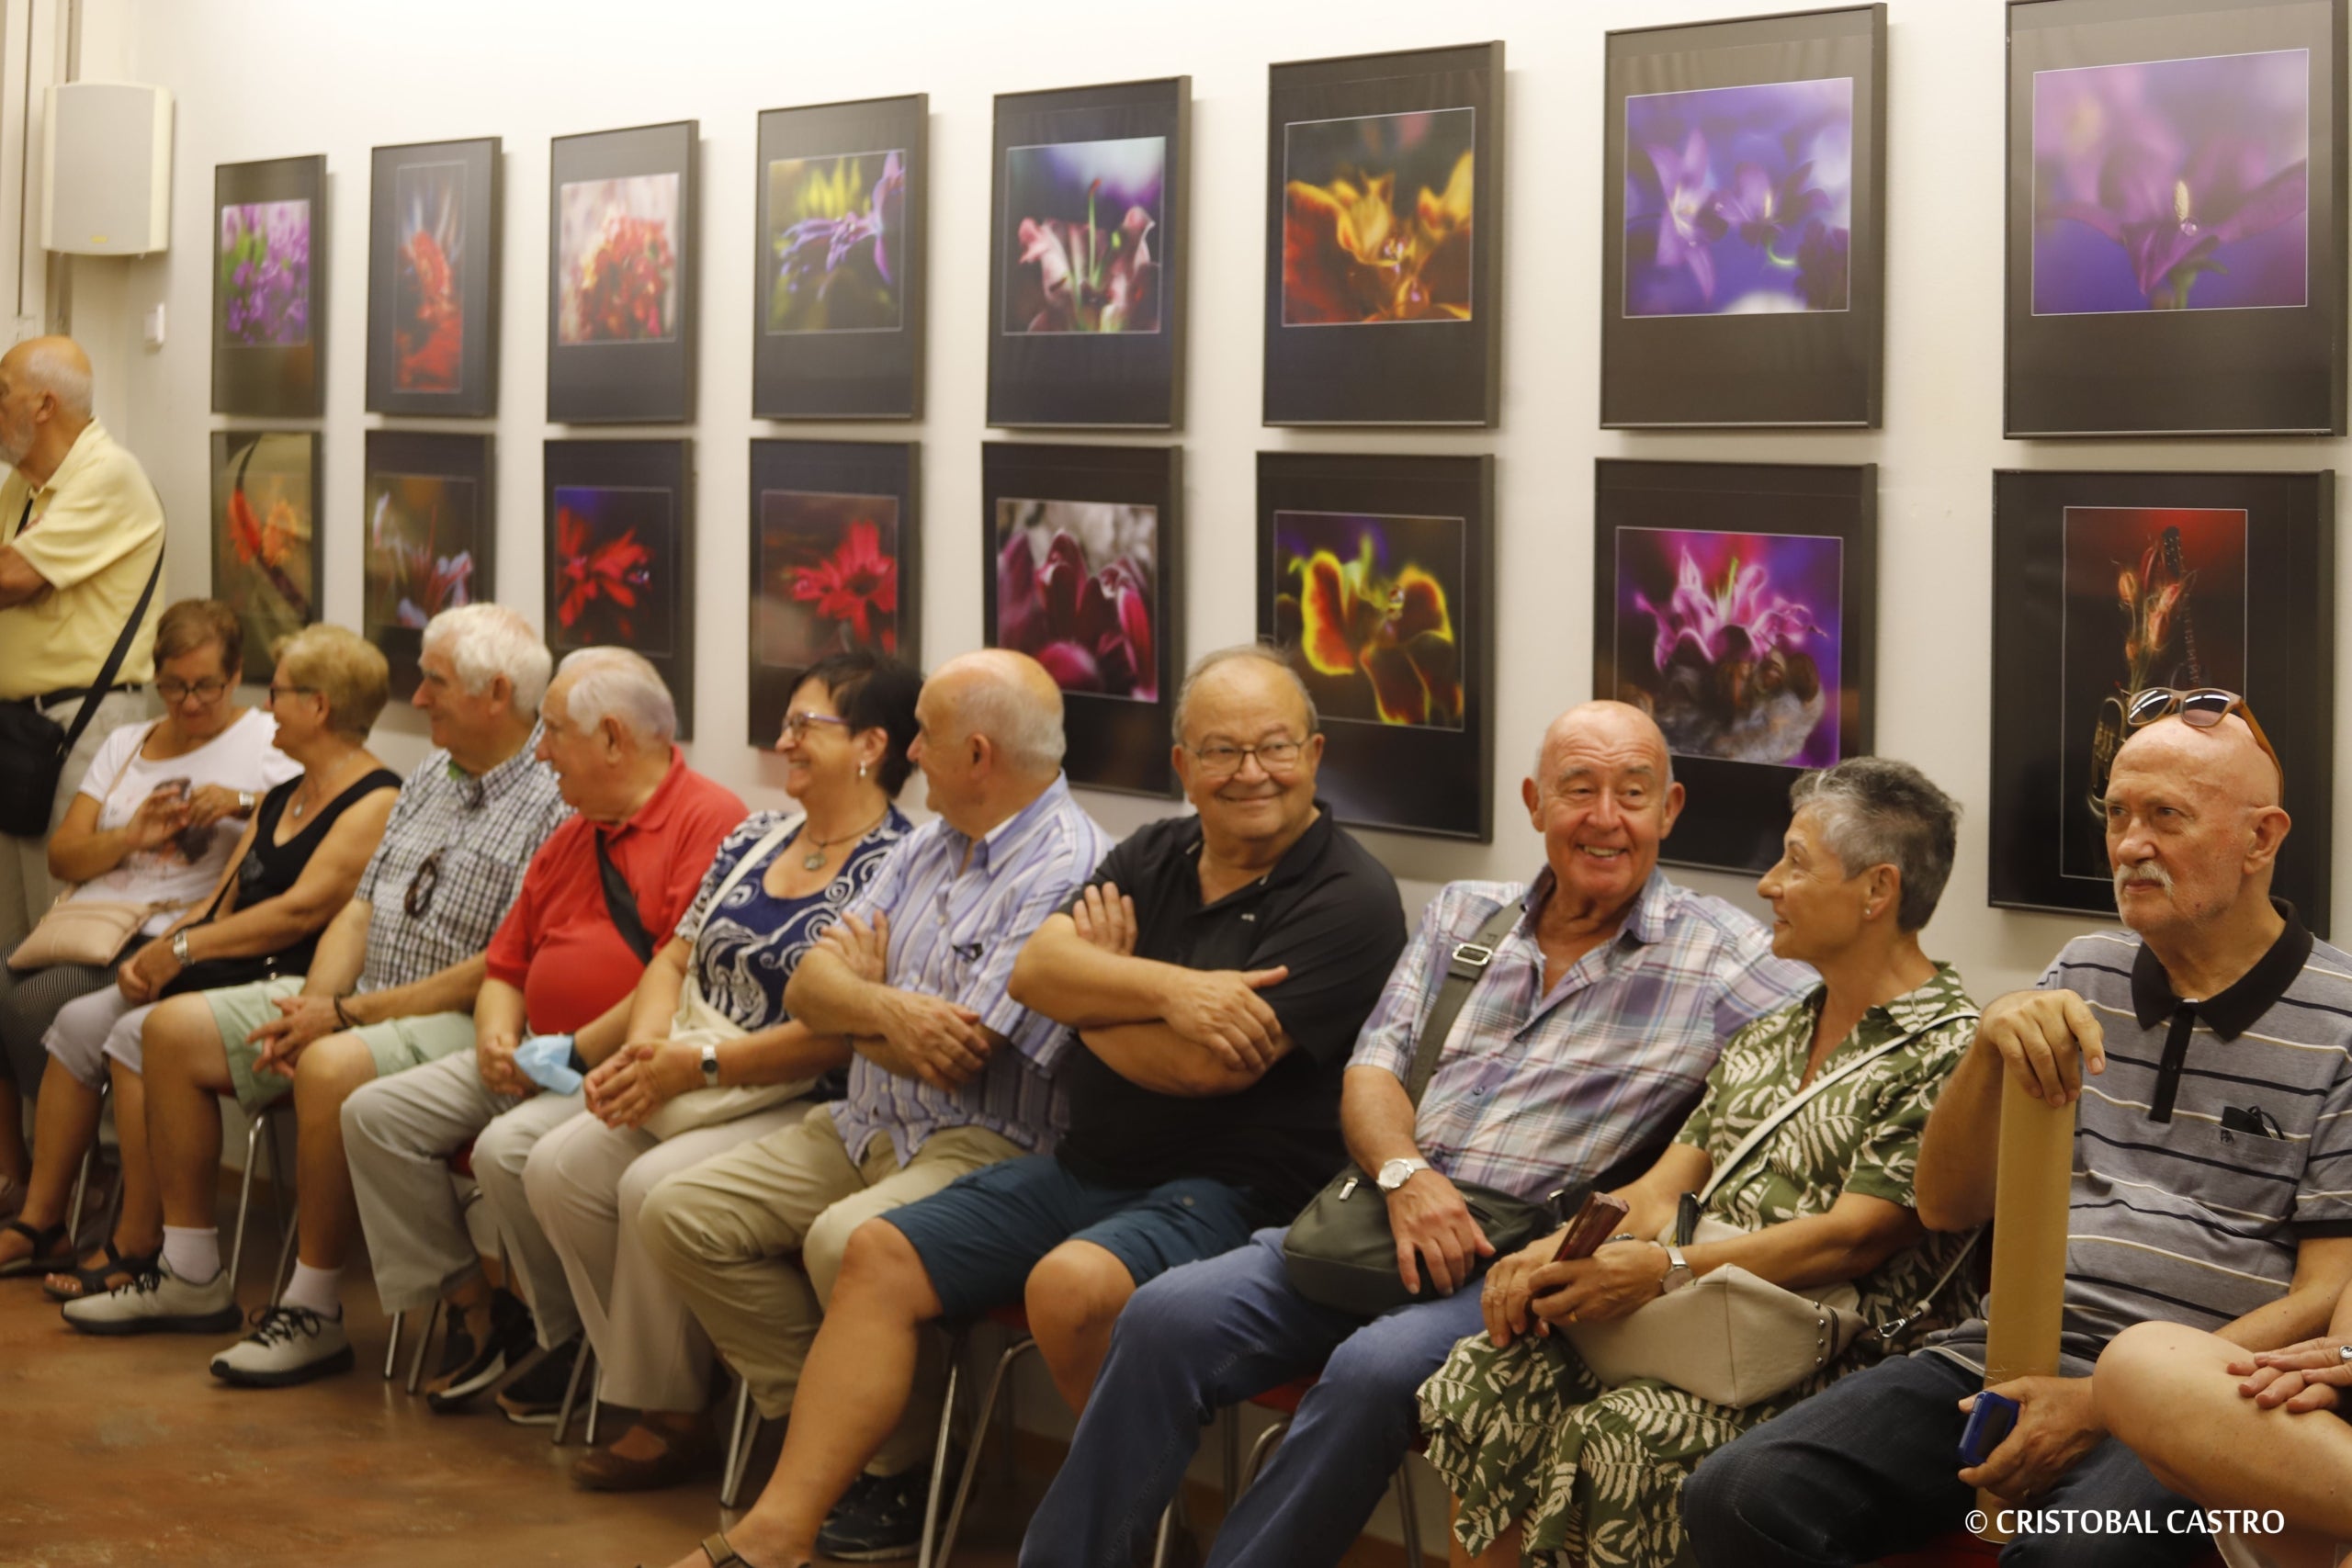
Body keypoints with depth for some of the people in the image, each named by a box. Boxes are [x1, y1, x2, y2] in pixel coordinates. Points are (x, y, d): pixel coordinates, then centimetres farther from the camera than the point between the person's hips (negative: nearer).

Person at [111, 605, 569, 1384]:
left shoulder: (551, 806, -15)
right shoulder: (428, 778, 15)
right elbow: (361, 908, 15)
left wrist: (350, 1014, -18)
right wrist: (310, 1005, -4)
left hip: (460, 1022, -10)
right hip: (358, 1003, 10)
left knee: (333, 1068, -38)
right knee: (176, 1028, 4)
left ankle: (314, 1309, -23)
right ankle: (189, 1270, 9)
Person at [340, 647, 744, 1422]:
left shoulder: (710, 822, -12)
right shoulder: (568, 840, 19)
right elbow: (504, 968, 23)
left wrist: (572, 1054, -17)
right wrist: (498, 1040, -1)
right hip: (539, 1061, 9)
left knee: (509, 1149, -31)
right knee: (375, 1112, -2)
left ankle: (572, 1341, -8)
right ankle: (473, 1307, 2)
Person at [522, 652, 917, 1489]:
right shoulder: (756, 838, 15)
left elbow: (844, 1032, -19)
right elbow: (676, 958, 18)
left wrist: (697, 1065, -18)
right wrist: (645, 1050, -3)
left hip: (802, 1104, -8)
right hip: (690, 1086, 8)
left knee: (656, 1185, -28)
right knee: (557, 1167, -11)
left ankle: (671, 1418, -10)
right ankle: (645, 1387, -3)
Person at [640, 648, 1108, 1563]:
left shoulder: (1066, 870, -16)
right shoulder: (930, 844, 14)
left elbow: (957, 1061, -19)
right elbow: (810, 987, 7)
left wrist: (860, 996, 1)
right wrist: (888, 1012, -17)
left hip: (985, 1147, -9)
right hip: (864, 1128, 9)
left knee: (846, 1242, -35)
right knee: (678, 1217, -2)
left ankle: (900, 1477, -14)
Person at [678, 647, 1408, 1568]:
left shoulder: (1348, 900, -11)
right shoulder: (1155, 856, 12)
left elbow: (1206, 1066, -21)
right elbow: (1032, 967, -4)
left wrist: (1095, 992, -2)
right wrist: (1167, 988, -21)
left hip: (1228, 1190, -8)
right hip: (1086, 1167, 8)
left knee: (1071, 1283, -35)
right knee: (880, 1256, 0)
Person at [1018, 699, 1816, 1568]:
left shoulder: (1718, 956, 2)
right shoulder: (1462, 914, 17)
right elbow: (1371, 1071, 12)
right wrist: (1403, 1173, -12)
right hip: (1382, 1218, 4)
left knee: (1376, 1368, -34)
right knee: (1168, 1317, -16)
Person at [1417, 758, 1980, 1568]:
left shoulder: (1947, 1052, -6)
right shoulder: (1766, 1040, 22)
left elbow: (1851, 1240, -15)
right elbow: (1664, 1190, 15)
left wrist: (1664, 1269, -23)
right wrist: (1559, 1252, -6)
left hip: (1829, 1360, -7)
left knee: (1623, 1440, -33)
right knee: (1482, 1379, -17)